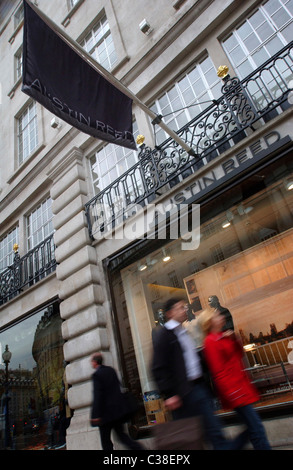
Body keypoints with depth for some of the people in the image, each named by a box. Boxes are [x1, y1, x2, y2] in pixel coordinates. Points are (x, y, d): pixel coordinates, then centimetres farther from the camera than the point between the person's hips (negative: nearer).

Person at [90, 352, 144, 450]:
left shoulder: (97, 375, -14)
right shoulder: (111, 370, 8)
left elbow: (97, 395, -19)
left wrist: (96, 415, -18)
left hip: (106, 411, -7)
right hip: (119, 408, 7)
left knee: (105, 439, 8)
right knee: (121, 434, 15)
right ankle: (139, 448, 1)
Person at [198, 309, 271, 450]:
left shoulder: (224, 336, 11)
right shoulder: (210, 342, -16)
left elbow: (239, 355, 17)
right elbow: (218, 371, -18)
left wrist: (234, 338, 3)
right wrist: (231, 393, -20)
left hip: (240, 384, 9)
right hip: (234, 391, -9)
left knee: (253, 428, 16)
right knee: (256, 427, -4)